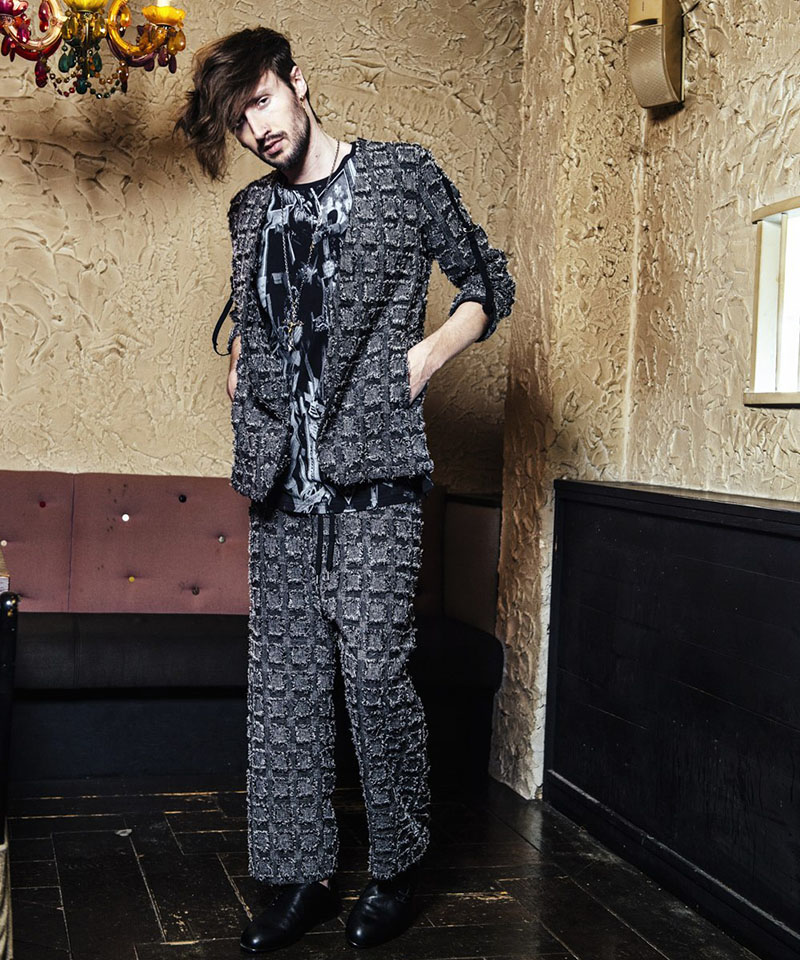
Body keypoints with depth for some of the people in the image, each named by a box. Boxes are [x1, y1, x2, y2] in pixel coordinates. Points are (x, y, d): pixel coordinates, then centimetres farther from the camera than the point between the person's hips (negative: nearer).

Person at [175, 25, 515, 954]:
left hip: (373, 470, -5)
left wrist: (422, 357, -6)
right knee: (282, 680, 5)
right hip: (280, 478, 5)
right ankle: (301, 876, 16)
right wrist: (239, 370, 14)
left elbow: (489, 282, 8)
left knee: (371, 671, -7)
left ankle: (398, 868, 13)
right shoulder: (252, 209, 16)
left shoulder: (402, 174, 3)